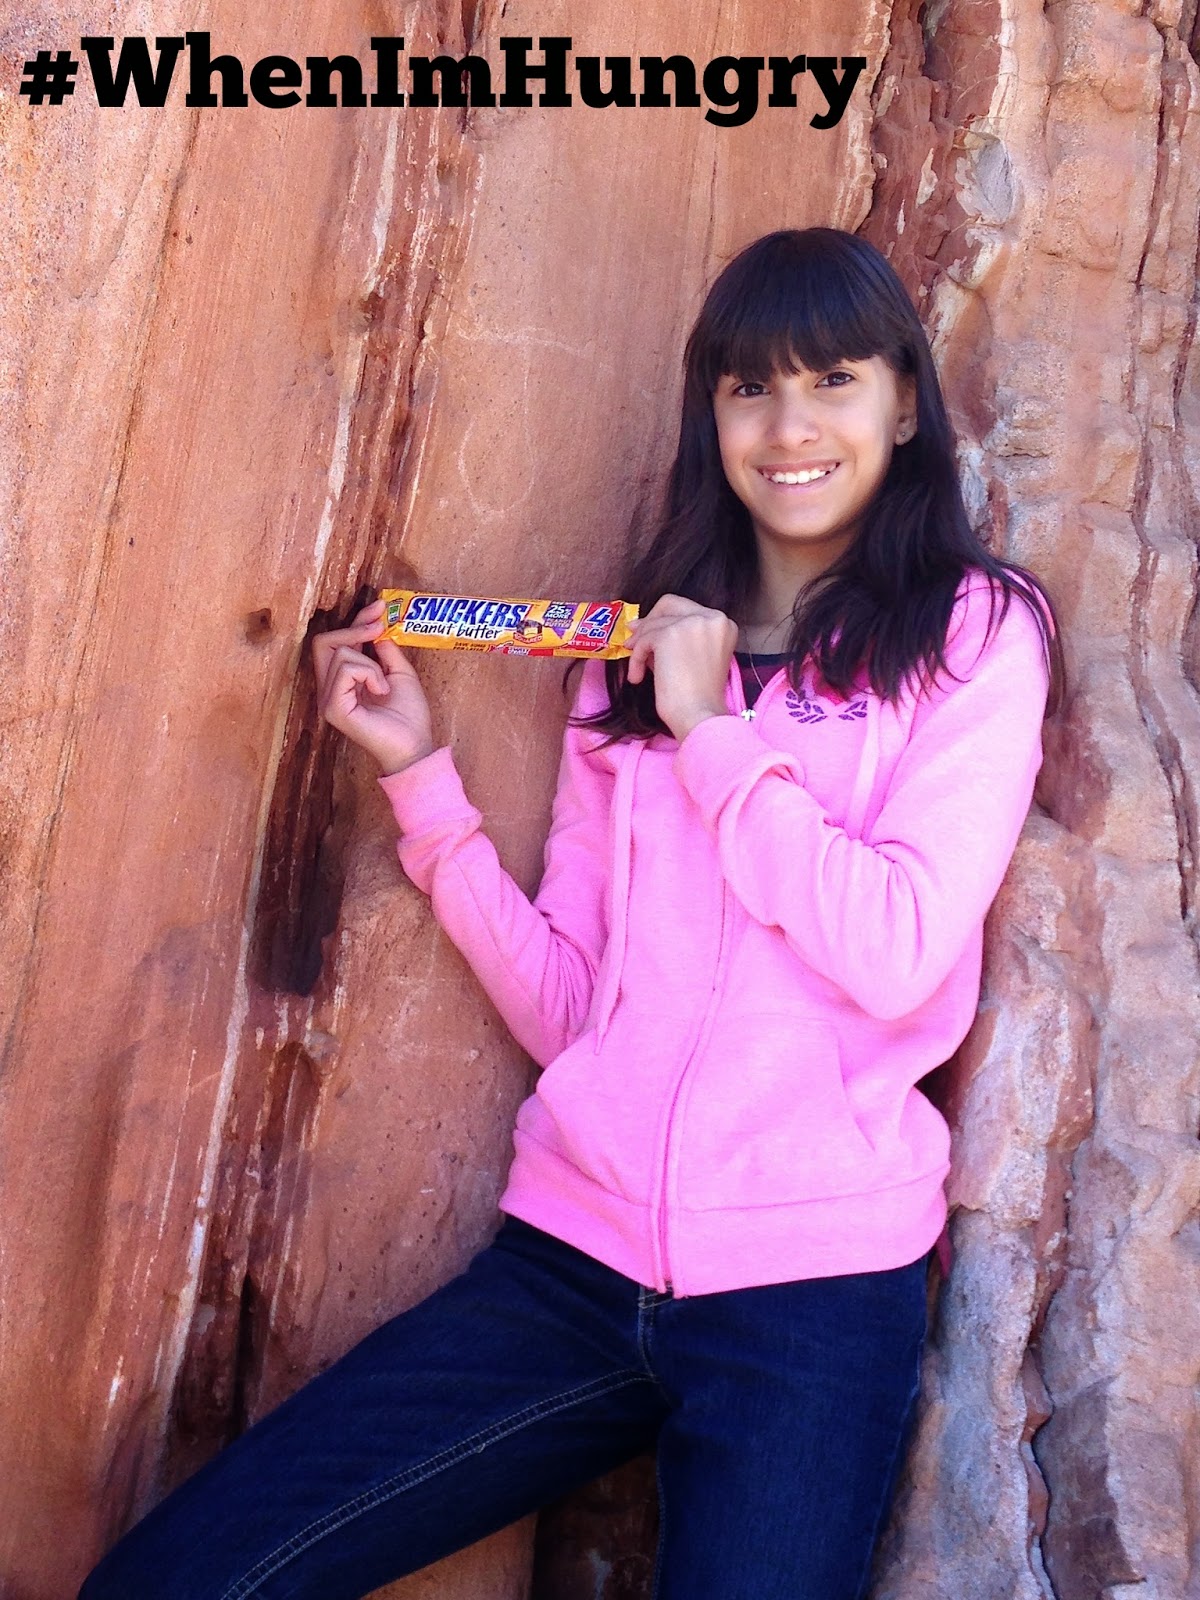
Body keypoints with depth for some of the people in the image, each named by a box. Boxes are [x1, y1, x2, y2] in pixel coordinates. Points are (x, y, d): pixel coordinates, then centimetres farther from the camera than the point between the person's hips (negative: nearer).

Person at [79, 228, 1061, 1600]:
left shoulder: (973, 633, 2)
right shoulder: (640, 649, 13)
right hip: (569, 1251, 3)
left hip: (807, 1281, -3)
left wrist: (711, 729, -7)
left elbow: (899, 955, -12)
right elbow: (563, 1006, 7)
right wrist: (418, 772, 1)